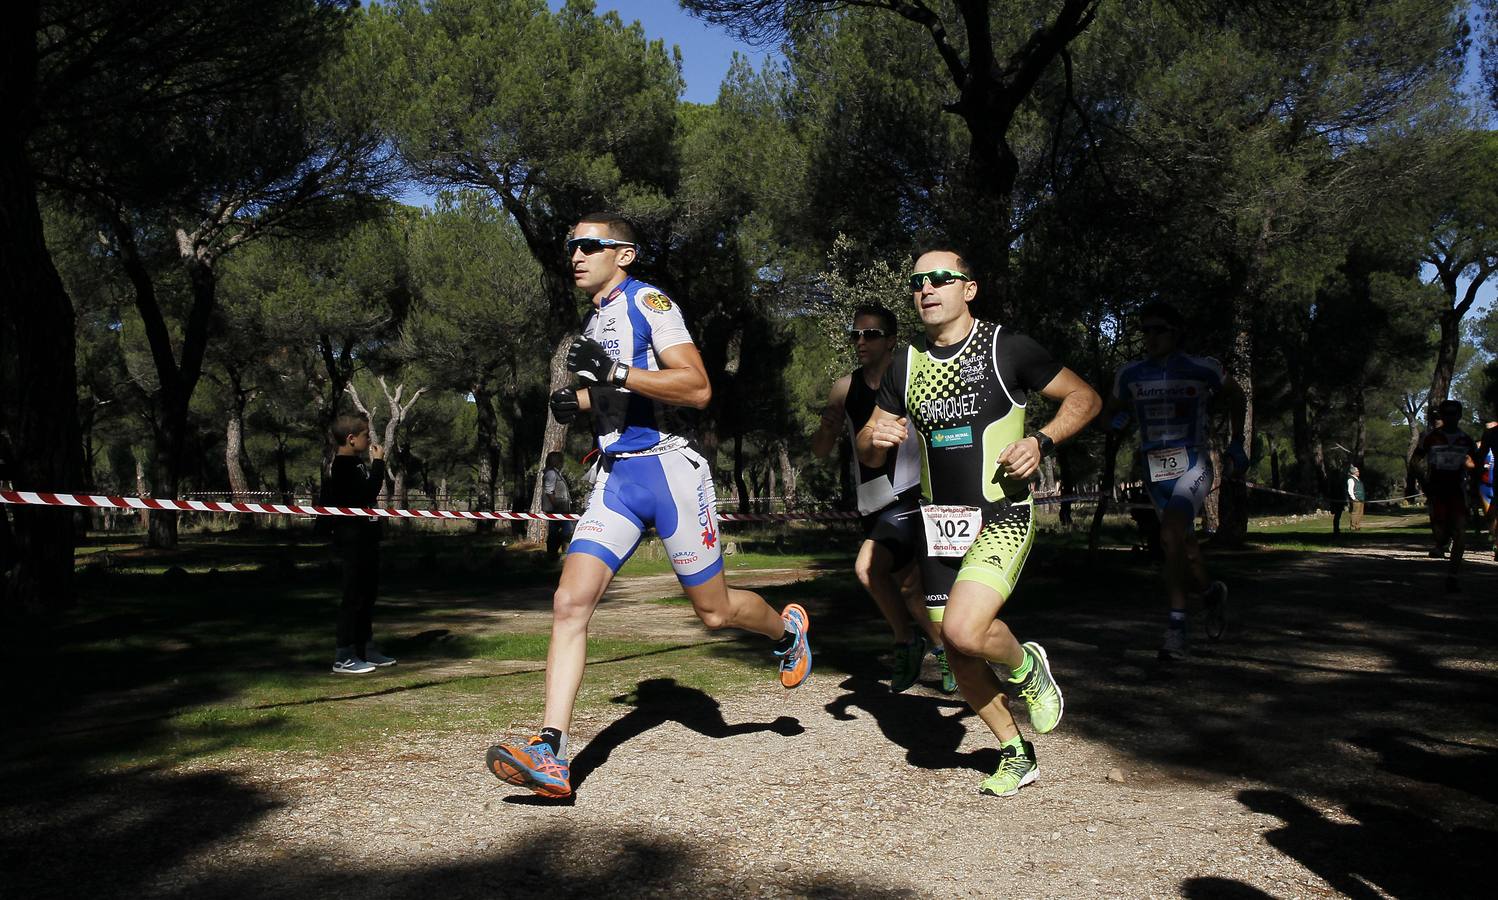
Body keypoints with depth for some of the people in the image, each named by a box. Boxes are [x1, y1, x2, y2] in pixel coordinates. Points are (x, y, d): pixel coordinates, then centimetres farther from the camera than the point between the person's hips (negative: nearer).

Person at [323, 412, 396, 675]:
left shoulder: (356, 464, 15)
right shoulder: (343, 466, -16)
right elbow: (367, 495, -25)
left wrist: (375, 466, 10)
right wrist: (378, 463, -18)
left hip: (365, 539, 10)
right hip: (352, 541, -10)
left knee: (368, 594, 15)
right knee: (354, 596, -7)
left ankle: (366, 648, 25)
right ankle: (343, 658, -1)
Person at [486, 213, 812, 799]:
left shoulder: (648, 302, -7)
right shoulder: (595, 323, 19)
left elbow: (697, 389, -18)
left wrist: (615, 371, -26)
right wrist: (577, 400, 12)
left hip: (669, 469, -7)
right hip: (616, 479, 7)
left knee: (714, 610, 6)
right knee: (570, 602, -12)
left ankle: (788, 628, 39)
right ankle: (550, 756, -13)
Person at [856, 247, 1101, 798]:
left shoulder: (1006, 348, -5)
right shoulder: (905, 366, 8)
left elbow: (1084, 397, 3)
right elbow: (869, 455, 12)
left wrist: (1042, 441, -14)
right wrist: (875, 438, -12)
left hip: (1002, 517, -5)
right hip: (938, 524, 5)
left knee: (964, 631, -25)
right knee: (958, 656, 8)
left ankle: (1026, 667, 10)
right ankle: (1017, 754, 30)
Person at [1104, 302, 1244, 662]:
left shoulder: (1202, 368, -4)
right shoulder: (1130, 374, 4)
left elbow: (1235, 396, 15)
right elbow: (1110, 413, 18)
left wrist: (1236, 442, 14)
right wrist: (1117, 419, -6)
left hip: (1193, 466, -4)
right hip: (1155, 471, 4)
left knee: (1171, 535, -26)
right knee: (1185, 545, 14)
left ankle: (1176, 626, -22)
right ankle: (1211, 591, 46)